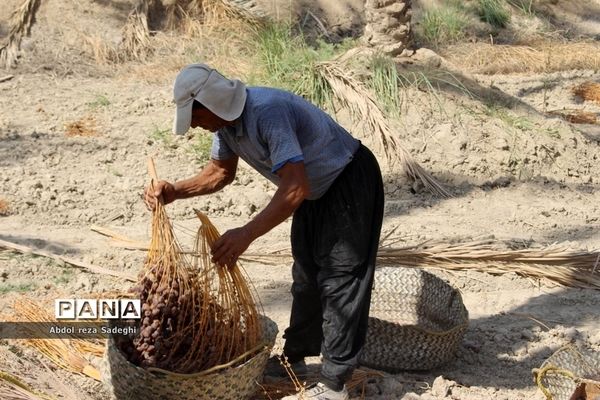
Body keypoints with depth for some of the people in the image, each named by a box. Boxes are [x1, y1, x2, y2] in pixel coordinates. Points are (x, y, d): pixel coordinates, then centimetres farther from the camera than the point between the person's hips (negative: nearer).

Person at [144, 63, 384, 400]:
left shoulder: (268, 112, -36)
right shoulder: (226, 120, -7)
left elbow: (296, 188, -42)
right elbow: (221, 173, 8)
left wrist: (246, 234, -46)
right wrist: (174, 192, -8)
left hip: (351, 182, -9)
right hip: (316, 187, 9)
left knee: (340, 281, -7)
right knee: (306, 275, 17)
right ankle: (295, 357, 31)